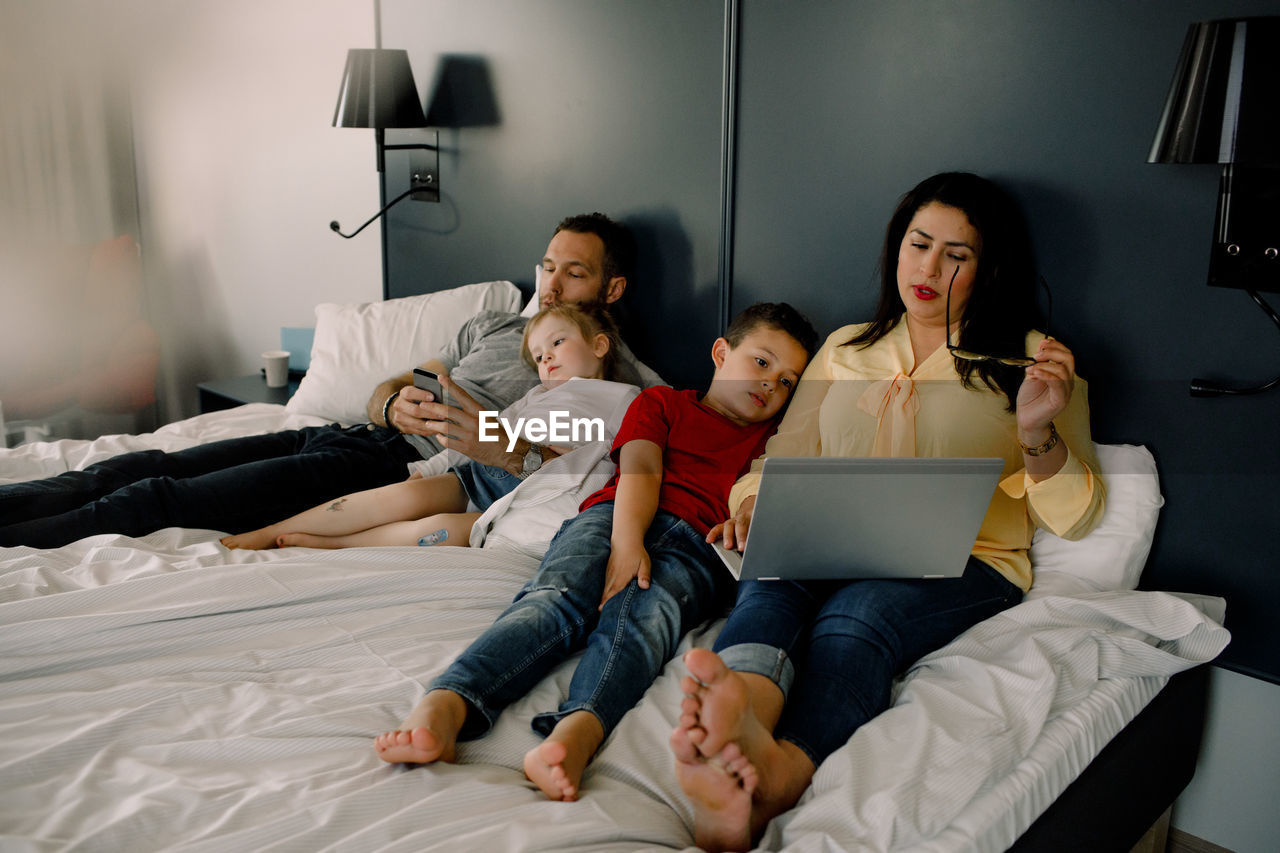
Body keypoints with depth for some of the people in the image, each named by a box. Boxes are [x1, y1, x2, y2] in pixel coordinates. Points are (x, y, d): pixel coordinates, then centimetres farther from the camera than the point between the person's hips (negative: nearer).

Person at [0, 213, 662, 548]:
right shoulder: (493, 327, 23)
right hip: (355, 434, 7)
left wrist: (500, 446, -29)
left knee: (157, 500, -15)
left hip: (404, 468, -7)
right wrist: (397, 403, -5)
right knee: (145, 467, -4)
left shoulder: (627, 382, 4)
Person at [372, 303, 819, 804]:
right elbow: (640, 470, 8)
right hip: (614, 518, 0)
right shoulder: (660, 403, 27)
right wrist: (626, 539, -12)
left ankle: (577, 732, -62)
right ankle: (445, 707, -54)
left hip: (696, 548, 0)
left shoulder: (769, 442, 34)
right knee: (556, 597, -31)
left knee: (640, 618, -34)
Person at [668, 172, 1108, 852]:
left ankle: (773, 778, -64)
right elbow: (784, 459, 22)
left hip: (961, 562, -2)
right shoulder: (845, 349, 24)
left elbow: (1075, 519, 8)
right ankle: (737, 718, -64)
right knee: (770, 583, -33)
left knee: (856, 613, -36)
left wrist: (1038, 432, -11)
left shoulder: (1031, 361, 14)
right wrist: (753, 503, -2)